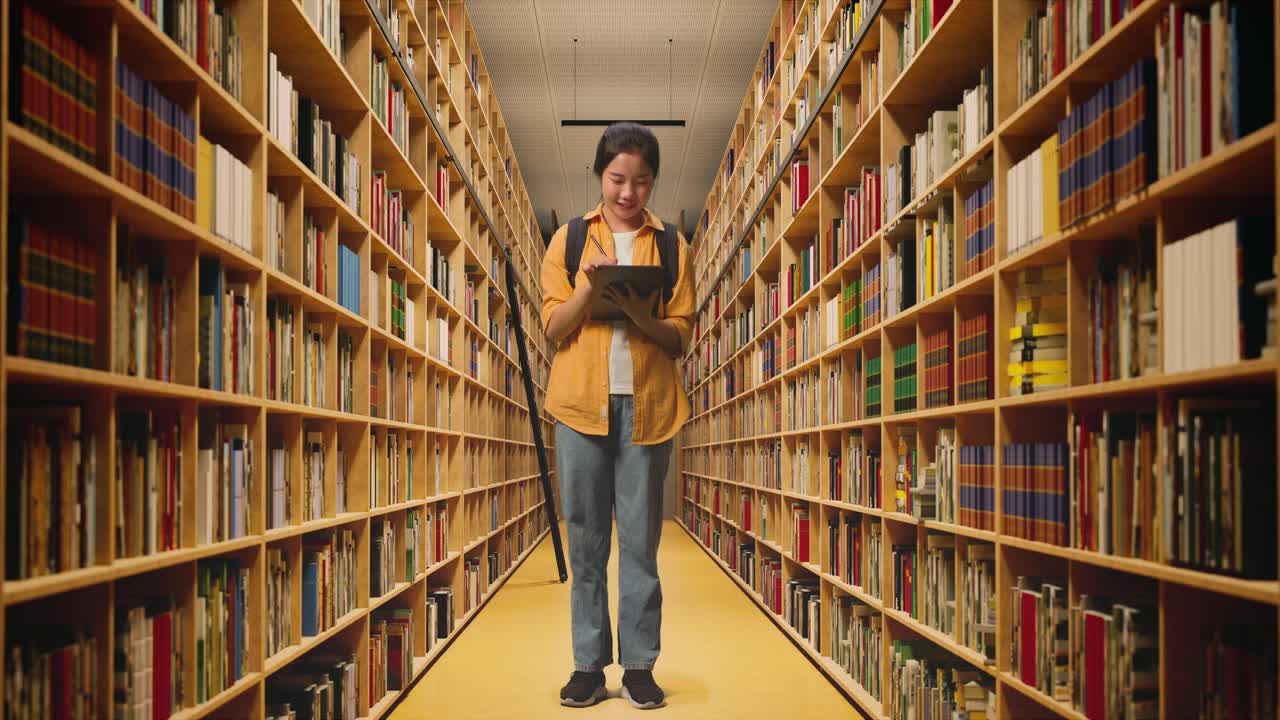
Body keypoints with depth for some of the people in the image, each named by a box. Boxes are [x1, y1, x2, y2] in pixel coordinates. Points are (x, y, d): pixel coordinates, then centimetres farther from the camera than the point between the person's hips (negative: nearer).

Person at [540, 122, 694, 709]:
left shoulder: (671, 247, 8)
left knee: (640, 539, 3)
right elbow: (553, 327, 2)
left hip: (648, 406, 0)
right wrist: (590, 283, -14)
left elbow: (681, 336, 3)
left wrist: (640, 316, -16)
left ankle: (639, 665, 12)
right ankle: (588, 664, 13)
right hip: (581, 403, 1)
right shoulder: (570, 239, 8)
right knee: (585, 539, 4)